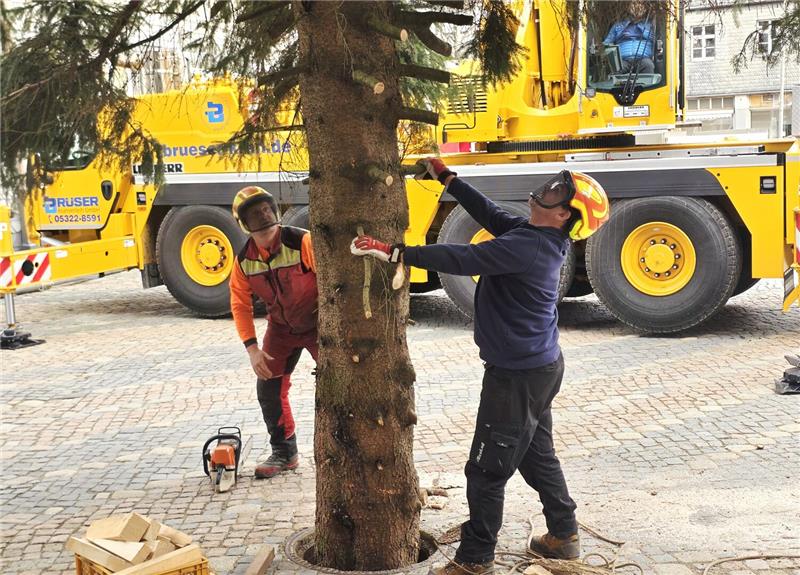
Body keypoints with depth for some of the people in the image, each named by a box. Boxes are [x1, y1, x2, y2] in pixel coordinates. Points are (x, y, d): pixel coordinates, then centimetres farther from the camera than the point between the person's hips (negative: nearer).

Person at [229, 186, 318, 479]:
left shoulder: (302, 242, -26)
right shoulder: (244, 259, -10)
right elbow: (240, 305, -1)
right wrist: (252, 348, -9)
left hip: (318, 324, -5)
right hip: (281, 328, 5)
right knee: (269, 388, 4)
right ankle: (283, 452, 22)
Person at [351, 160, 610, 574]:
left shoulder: (527, 247, -26)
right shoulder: (533, 235, 3)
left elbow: (462, 259, -32)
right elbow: (490, 214, 15)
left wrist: (394, 252, -33)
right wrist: (445, 177, 16)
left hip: (518, 376, -10)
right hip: (539, 367, 10)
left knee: (486, 471, 0)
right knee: (537, 455, 23)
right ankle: (563, 536, 36)